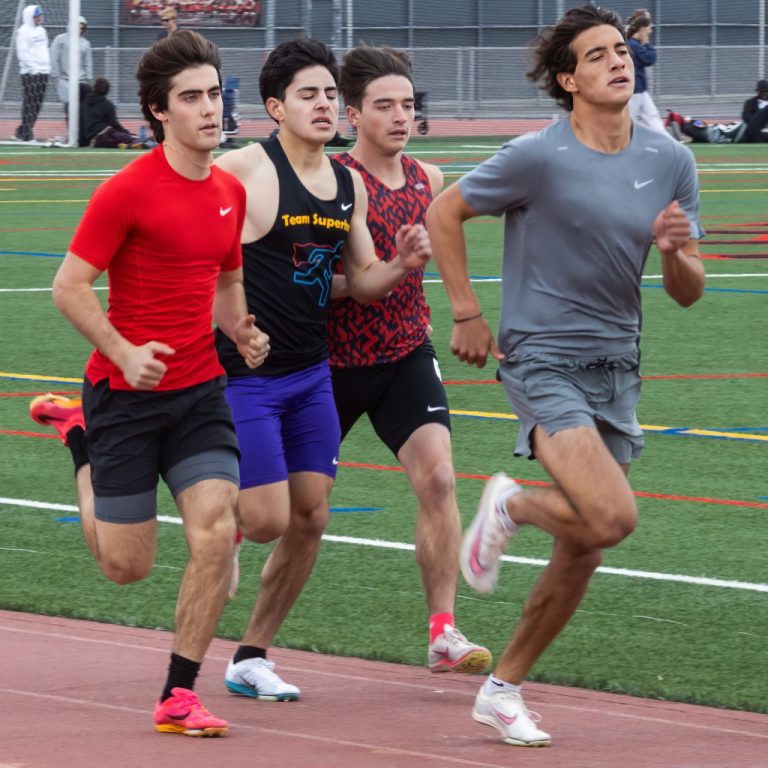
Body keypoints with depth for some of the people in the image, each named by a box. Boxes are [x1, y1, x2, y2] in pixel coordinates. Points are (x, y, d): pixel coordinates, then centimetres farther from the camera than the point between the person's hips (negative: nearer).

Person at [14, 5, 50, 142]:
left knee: (37, 104, 6)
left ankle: (21, 132, 13)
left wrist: (47, 66, 11)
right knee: (29, 103, -8)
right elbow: (22, 52, -12)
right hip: (30, 72, -8)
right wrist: (31, 67, -18)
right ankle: (27, 135, -7)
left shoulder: (42, 31, 18)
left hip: (43, 71, 8)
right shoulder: (24, 31, -6)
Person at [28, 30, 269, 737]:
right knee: (127, 565, 5)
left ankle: (179, 697, -2)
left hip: (200, 392, 5)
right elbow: (69, 287, -10)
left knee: (217, 532, -14)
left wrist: (243, 331, 2)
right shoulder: (128, 192, -13)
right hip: (126, 392, -4)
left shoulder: (231, 192, 7)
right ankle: (80, 438, 34)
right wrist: (123, 353, -23)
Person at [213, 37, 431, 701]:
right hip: (244, 373, -7)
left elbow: (360, 279, 17)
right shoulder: (240, 172, -13)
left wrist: (402, 265, -4)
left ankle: (252, 658, 18)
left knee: (310, 519, 4)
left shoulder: (350, 184, 8)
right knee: (268, 519, -11)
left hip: (312, 373, 7)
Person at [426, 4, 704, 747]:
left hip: (617, 370, 6)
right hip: (544, 360, -6)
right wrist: (466, 315, 0)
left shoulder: (670, 162, 3)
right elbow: (443, 214, 1)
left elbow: (688, 293, 7)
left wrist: (676, 252, -15)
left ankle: (502, 690, 23)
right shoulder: (537, 157, -11)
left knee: (582, 554, 7)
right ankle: (510, 505, 7)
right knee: (613, 516, -24)